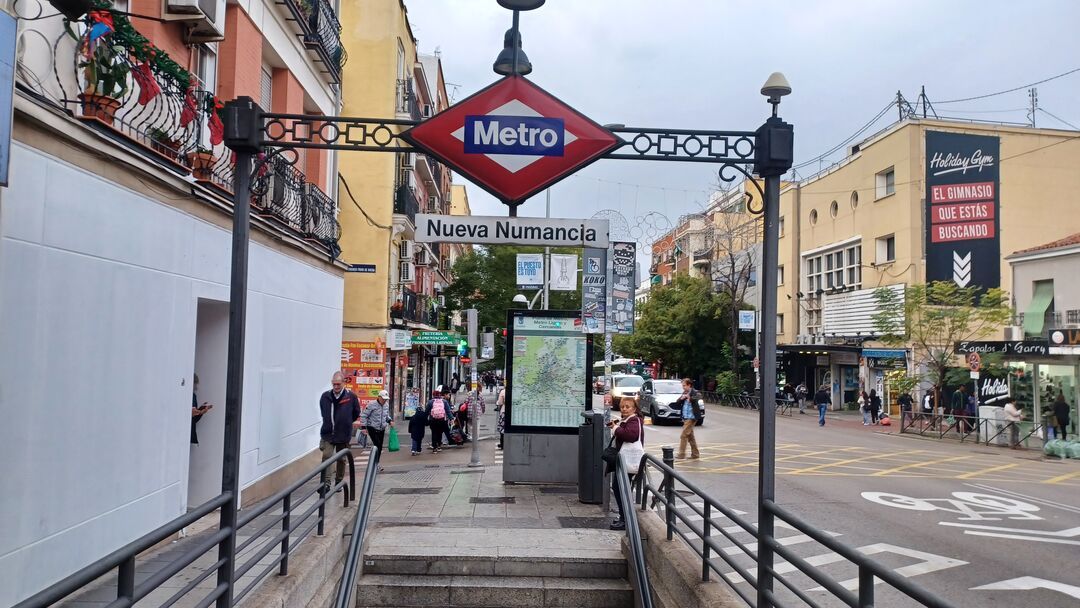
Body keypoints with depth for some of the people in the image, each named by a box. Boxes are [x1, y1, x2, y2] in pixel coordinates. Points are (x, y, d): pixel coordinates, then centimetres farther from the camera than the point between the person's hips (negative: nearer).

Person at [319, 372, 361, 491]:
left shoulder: (351, 396, -7)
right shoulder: (325, 396, -1)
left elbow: (356, 413, 7)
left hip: (343, 435, 0)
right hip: (327, 433, 1)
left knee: (341, 459, 11)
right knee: (326, 456, -12)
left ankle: (339, 482, 24)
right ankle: (326, 483, -10)